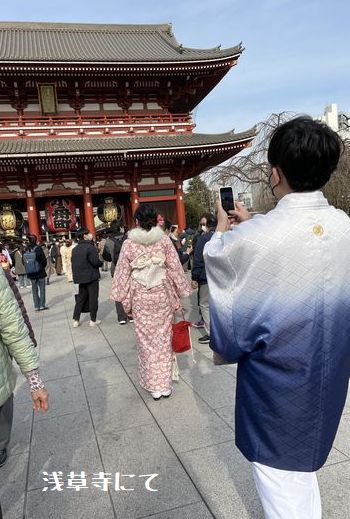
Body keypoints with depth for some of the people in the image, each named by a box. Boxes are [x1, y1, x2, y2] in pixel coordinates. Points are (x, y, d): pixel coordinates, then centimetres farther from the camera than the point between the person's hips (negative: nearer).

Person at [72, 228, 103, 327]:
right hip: (91, 277, -7)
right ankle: (93, 320, 11)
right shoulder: (90, 247, -16)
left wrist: (77, 275, 18)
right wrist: (101, 263, 0)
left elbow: (73, 263, 11)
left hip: (80, 277, 7)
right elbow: (95, 262, -21)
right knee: (93, 298, 4)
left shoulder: (75, 249, 8)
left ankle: (76, 320, 14)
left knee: (80, 298, 15)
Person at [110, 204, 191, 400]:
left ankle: (153, 385, 19)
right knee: (163, 337, 11)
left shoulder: (129, 243, -6)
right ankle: (165, 384, 19)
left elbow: (122, 271, -2)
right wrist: (182, 291, 8)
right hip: (163, 294, 1)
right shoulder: (164, 240, -6)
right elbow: (175, 267, -2)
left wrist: (122, 296, 9)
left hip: (140, 296, 0)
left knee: (146, 339, 11)